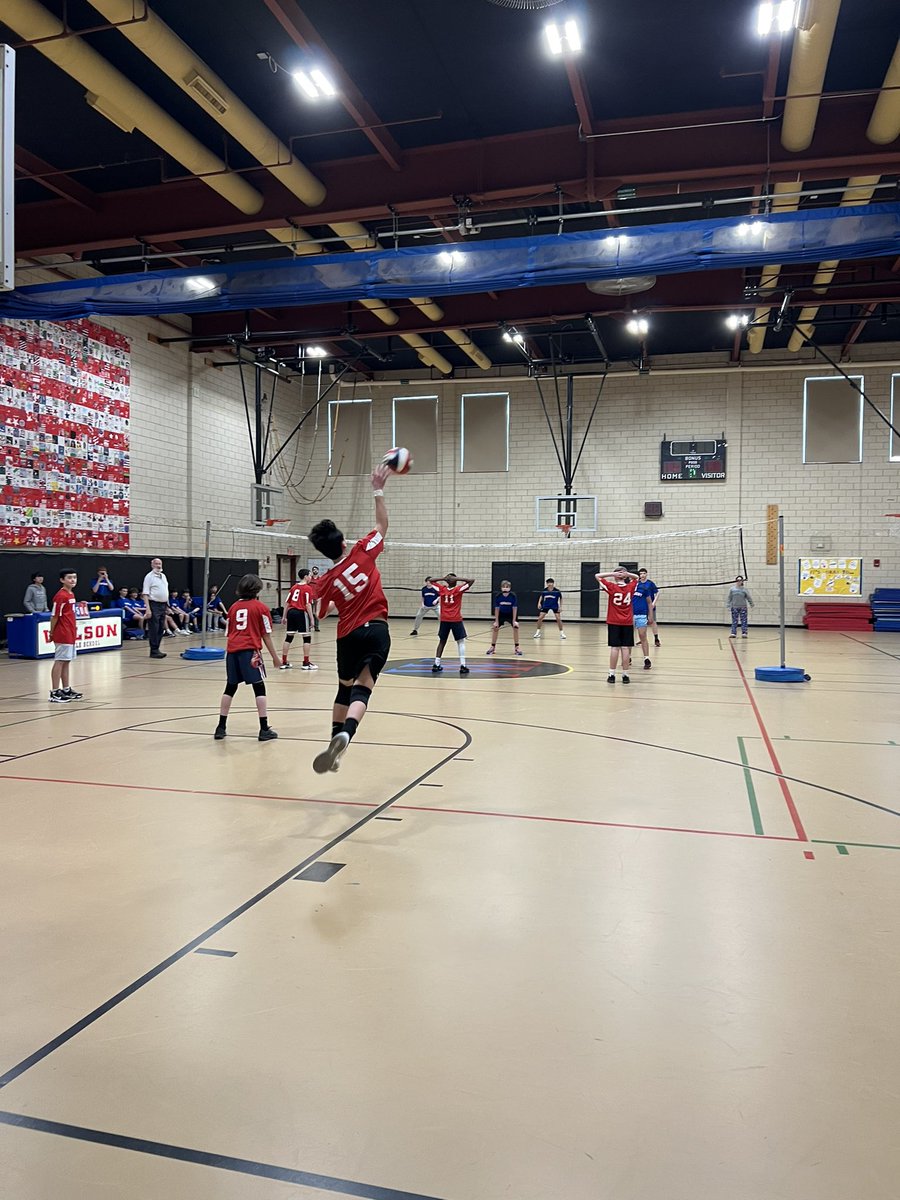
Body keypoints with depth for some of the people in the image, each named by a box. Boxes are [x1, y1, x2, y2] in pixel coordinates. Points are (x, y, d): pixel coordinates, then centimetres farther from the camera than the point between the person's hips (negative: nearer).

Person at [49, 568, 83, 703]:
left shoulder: (71, 594, 12)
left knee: (66, 662, 13)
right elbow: (54, 616, -13)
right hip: (63, 634, -9)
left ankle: (66, 690, 20)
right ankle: (55, 693, -2)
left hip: (71, 634, 9)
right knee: (59, 662, -5)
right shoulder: (61, 596, -15)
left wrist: (74, 629, 14)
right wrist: (52, 633, -9)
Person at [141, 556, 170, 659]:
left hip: (163, 605, 8)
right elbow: (145, 593, -13)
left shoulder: (163, 576, 16)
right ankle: (154, 651, -3)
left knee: (161, 629, 9)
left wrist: (167, 605, 17)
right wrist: (148, 608, -20)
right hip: (154, 605, -8)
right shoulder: (149, 576, -7)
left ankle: (156, 649, 16)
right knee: (154, 629, -6)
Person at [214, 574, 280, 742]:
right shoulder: (260, 607, 2)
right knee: (259, 688, 1)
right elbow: (266, 635, 1)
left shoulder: (233, 607, 15)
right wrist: (275, 657, 8)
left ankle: (221, 727, 19)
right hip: (250, 650, -5)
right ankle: (264, 729, 0)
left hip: (232, 650, 5)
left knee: (230, 687, 15)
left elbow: (228, 633, 16)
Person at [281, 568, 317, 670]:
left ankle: (284, 662, 14)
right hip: (301, 613, -7)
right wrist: (311, 619, -9)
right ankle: (306, 663, 3)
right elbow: (308, 604, -12)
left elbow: (287, 603, 15)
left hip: (291, 612, 7)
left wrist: (284, 617, 19)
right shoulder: (307, 588, -5)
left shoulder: (294, 587, 15)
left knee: (289, 637, 11)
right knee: (307, 638, 3)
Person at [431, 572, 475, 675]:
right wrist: (457, 579, -11)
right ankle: (462, 665, -4)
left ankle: (436, 664, 10)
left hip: (444, 620, 3)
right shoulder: (458, 589, -6)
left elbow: (431, 581, 14)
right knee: (461, 641, 5)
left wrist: (442, 578, 3)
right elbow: (471, 581, -10)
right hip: (456, 620, -3)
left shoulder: (442, 589, 2)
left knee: (442, 641, 13)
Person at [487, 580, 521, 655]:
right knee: (495, 628, -4)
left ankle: (517, 647, -3)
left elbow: (514, 608, -20)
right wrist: (496, 621, -14)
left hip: (511, 614, -1)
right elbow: (497, 609, -14)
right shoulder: (498, 596, -24)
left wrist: (514, 620, -21)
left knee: (516, 627, -16)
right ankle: (493, 647, 11)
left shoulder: (513, 596, -27)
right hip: (501, 614, 2)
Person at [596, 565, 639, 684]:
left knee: (614, 647, -1)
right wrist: (627, 574, 0)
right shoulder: (630, 587, 0)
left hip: (614, 622, -2)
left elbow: (597, 576, -3)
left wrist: (612, 573, -10)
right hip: (628, 622, 2)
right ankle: (625, 675, 2)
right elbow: (636, 577, 20)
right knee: (625, 648, 0)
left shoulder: (612, 587, -8)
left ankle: (612, 675, 1)